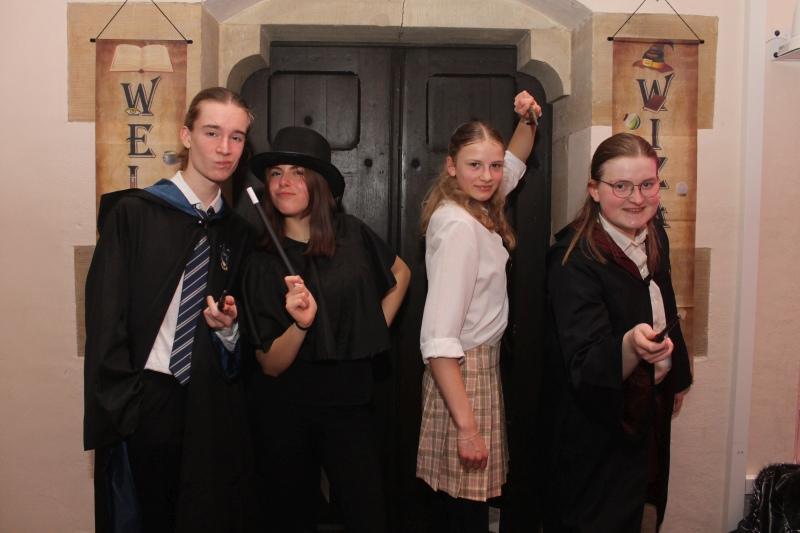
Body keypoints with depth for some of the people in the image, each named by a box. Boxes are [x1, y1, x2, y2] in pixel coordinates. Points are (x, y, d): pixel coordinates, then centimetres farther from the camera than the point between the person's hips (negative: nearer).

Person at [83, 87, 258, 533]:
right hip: (143, 402, -4)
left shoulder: (237, 232, 9)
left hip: (214, 408, 4)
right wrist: (119, 407, -13)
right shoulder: (132, 213, -4)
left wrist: (229, 328, -7)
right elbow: (105, 318, -8)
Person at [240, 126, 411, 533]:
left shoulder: (351, 235, -4)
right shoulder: (262, 262, -7)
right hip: (285, 412, 0)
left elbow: (400, 274, 17)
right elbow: (270, 365, -11)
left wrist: (376, 330, 8)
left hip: (348, 404, 1)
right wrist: (301, 323, -29)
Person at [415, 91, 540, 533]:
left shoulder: (473, 209, 5)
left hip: (481, 364, 10)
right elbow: (438, 339, -27)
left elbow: (513, 163, 28)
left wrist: (528, 121, 9)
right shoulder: (459, 226, -21)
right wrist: (467, 427, -27)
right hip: (464, 374, -10)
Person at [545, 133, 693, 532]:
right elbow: (585, 368, -34)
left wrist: (677, 376, 21)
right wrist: (631, 345, -53)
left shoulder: (655, 236, -4)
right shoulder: (574, 261, -28)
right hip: (600, 424, -7)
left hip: (653, 408, 8)